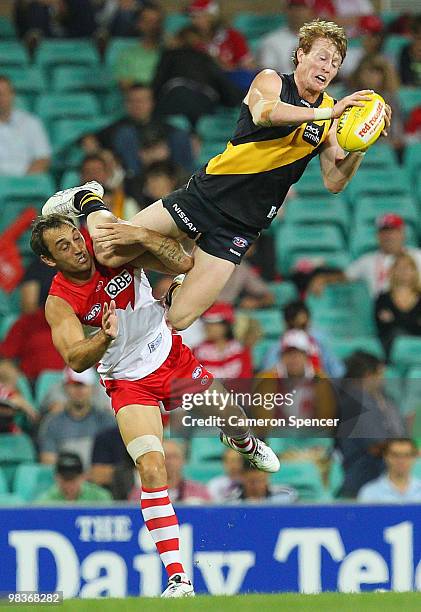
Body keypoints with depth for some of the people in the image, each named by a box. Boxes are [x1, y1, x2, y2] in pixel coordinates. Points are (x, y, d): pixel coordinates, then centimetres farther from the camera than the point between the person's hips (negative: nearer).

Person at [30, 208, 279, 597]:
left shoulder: (110, 252, -18)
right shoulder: (59, 302, -21)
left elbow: (183, 263, -24)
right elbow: (75, 360, -35)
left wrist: (139, 234, -38)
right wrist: (105, 336, -53)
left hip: (171, 355, 3)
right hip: (129, 382, -3)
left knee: (233, 418, 18)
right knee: (152, 470, -19)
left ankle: (243, 443, 61)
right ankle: (178, 579, -17)